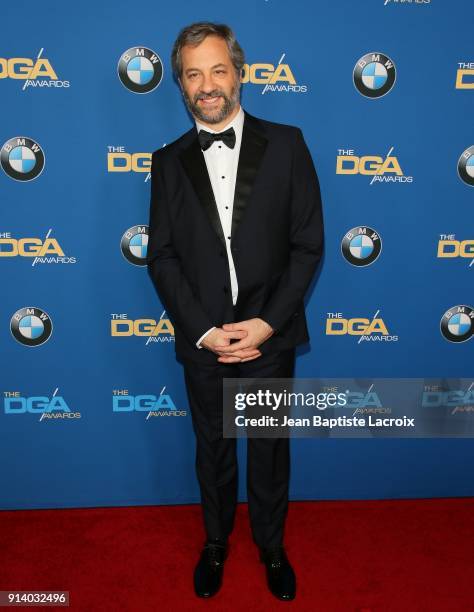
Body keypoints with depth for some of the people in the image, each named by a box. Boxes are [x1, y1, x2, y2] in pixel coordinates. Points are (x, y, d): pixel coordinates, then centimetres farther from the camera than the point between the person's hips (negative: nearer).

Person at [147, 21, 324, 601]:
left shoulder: (285, 144, -4)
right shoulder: (169, 161, 2)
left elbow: (308, 244, -6)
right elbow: (161, 256, -1)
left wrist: (266, 324, -14)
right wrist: (203, 330, -12)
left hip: (270, 336, -1)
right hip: (202, 340, 1)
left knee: (270, 449, 17)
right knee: (212, 448, 19)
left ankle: (271, 544, 42)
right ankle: (215, 542, 44)